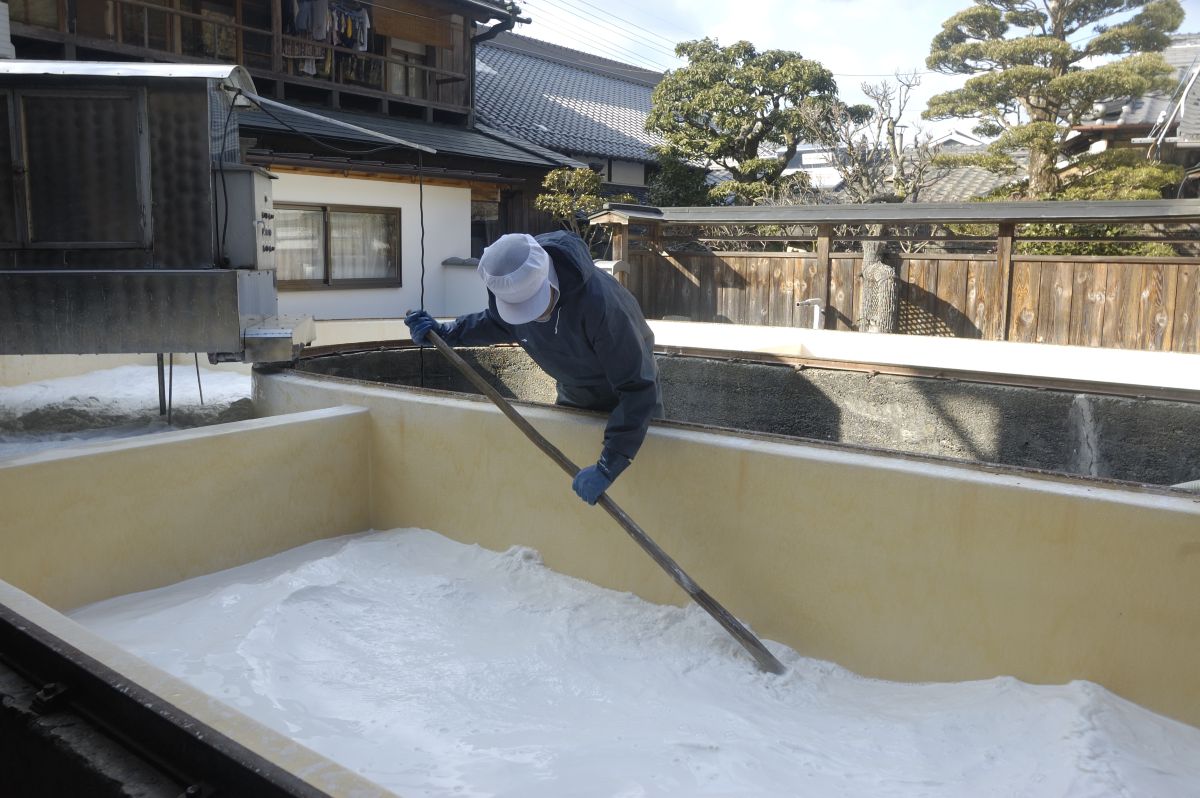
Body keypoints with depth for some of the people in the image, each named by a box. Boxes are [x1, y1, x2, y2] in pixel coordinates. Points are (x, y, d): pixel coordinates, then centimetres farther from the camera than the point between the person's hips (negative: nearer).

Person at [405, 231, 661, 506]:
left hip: (627, 400, -5)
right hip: (573, 397, 5)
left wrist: (607, 467, -46)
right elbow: (497, 323, 5)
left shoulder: (599, 300, -42)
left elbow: (638, 387, -40)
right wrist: (445, 333, -10)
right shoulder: (507, 287, -23)